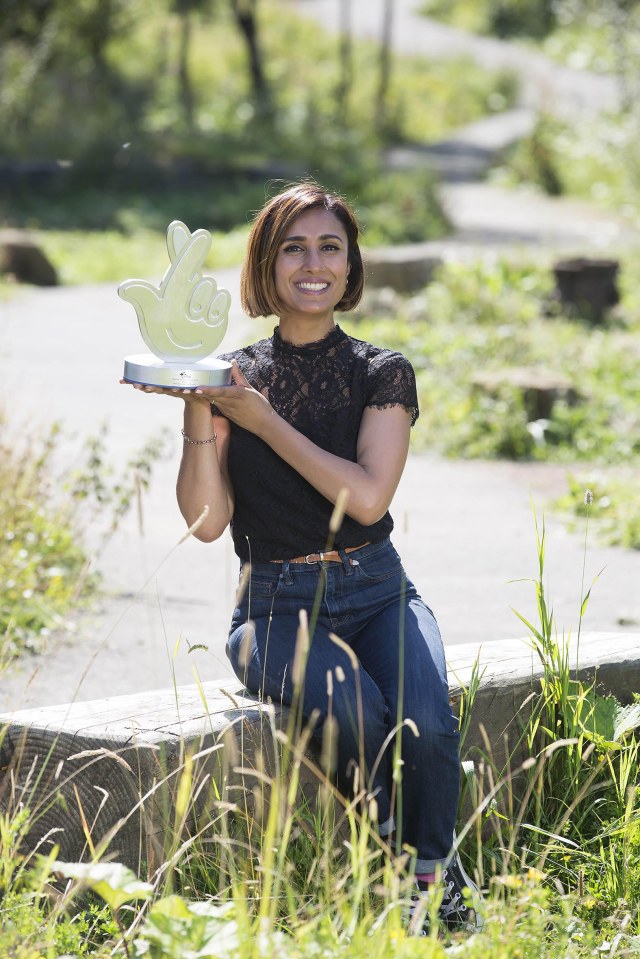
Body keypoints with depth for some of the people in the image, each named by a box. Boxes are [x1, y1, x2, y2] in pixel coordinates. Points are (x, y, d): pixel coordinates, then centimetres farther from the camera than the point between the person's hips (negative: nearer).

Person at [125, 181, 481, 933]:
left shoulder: (382, 374, 3)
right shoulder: (232, 377, 4)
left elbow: (367, 497, -13)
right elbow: (206, 520, -5)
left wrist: (264, 421, -13)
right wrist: (197, 409, -16)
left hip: (377, 594, 1)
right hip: (278, 607, -1)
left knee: (424, 725, -30)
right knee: (352, 708, -33)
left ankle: (435, 871, -1)